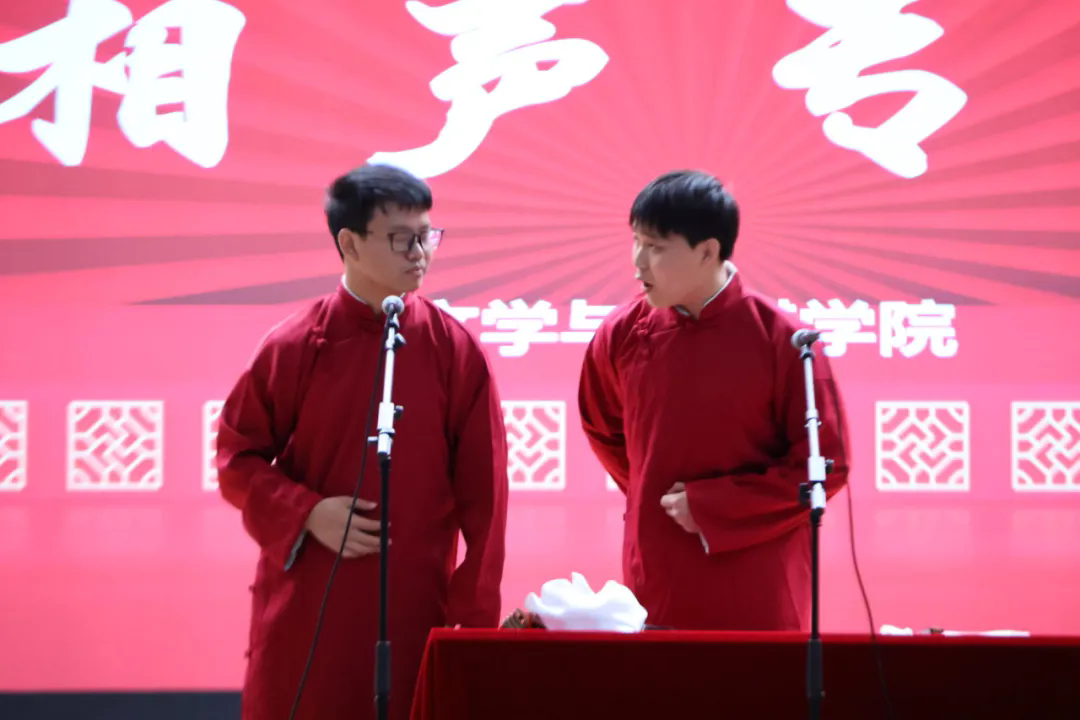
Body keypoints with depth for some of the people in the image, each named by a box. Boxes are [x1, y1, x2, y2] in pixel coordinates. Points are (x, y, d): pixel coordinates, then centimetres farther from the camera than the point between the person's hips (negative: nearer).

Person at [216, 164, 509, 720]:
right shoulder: (294, 347, -3)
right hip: (305, 608, 0)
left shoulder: (455, 352, -2)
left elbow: (482, 492, 0)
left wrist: (477, 617, -2)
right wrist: (306, 513, -13)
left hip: (415, 606, 0)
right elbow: (237, 456, 4)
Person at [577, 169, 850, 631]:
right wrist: (653, 499, 11)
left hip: (758, 595, -3)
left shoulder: (780, 338, -11)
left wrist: (711, 506, -13)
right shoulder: (622, 335, -1)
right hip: (655, 585, 3)